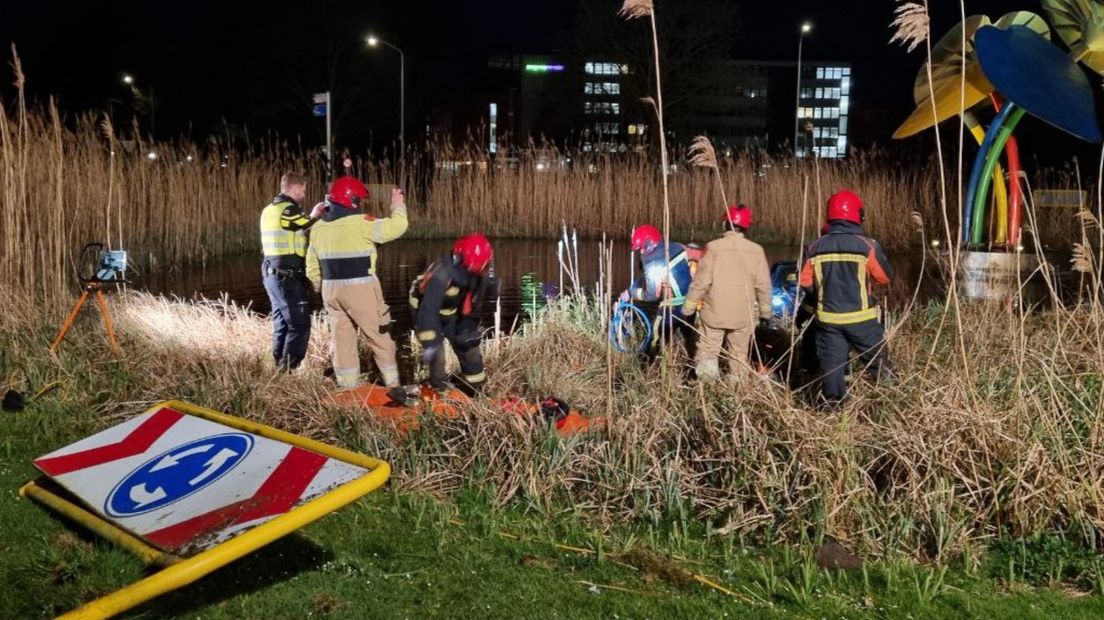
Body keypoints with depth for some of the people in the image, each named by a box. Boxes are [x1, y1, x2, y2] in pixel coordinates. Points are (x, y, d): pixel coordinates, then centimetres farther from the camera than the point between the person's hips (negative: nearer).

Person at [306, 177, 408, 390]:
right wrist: (398, 206, 3)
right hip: (360, 289, -6)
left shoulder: (318, 228, 9)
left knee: (342, 337, 13)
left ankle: (347, 385, 15)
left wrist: (322, 288, 27)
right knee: (379, 336, 5)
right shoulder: (360, 223, -13)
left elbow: (312, 267, 15)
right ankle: (392, 383, 11)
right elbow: (396, 227, -14)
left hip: (331, 289, 6)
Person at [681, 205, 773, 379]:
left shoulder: (713, 247, -10)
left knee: (707, 353, 5)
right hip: (743, 314, 2)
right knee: (739, 356, 14)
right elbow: (763, 285, 0)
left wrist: (688, 307, 0)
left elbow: (701, 281, -10)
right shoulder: (756, 250, -3)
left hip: (714, 312, -2)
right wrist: (766, 311, 13)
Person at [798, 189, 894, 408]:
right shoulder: (866, 246, -11)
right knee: (878, 361, 15)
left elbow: (805, 283, 3)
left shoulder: (815, 248, -2)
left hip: (828, 318, 2)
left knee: (831, 365, 8)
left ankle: (834, 408, 12)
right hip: (861, 318, -2)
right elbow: (886, 276, -2)